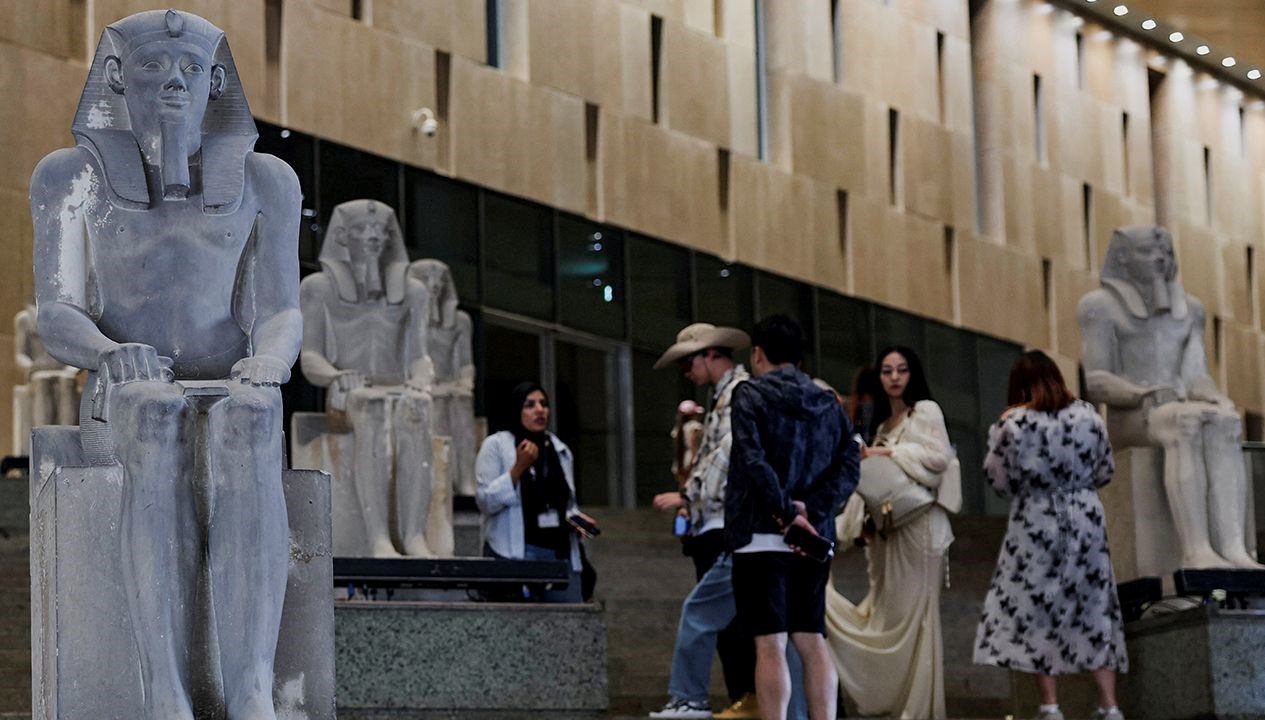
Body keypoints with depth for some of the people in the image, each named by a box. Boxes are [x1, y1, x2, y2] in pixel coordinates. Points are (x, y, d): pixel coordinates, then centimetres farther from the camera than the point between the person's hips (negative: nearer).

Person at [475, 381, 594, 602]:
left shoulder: (561, 451, 18)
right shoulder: (496, 446, 2)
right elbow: (485, 501, -7)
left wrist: (575, 518, 7)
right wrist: (519, 467, -14)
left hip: (560, 552, 5)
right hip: (514, 554, -5)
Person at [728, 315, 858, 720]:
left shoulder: (750, 395, -3)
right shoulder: (828, 404, 14)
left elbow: (753, 461, -16)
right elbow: (848, 465, 3)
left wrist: (786, 512, -12)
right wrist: (813, 513, -6)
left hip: (761, 537, -5)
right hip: (813, 539, 5)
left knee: (771, 645, -6)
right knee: (812, 641, 9)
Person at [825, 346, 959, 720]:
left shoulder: (925, 411, 0)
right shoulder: (882, 423, 19)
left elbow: (940, 456, -14)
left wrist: (890, 453, -10)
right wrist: (865, 520, 6)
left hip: (918, 522, -7)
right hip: (886, 525, 7)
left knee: (914, 610, -7)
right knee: (888, 613, 3)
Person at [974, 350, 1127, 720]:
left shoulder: (1013, 423, -11)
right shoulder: (1087, 415, -1)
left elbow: (999, 479, -5)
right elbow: (1105, 471, 7)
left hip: (1036, 523, -3)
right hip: (1086, 518, 3)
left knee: (1036, 608, 5)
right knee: (1094, 608, 9)